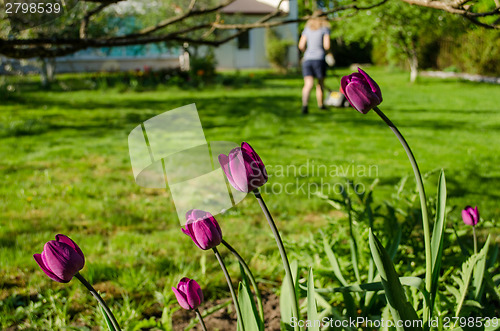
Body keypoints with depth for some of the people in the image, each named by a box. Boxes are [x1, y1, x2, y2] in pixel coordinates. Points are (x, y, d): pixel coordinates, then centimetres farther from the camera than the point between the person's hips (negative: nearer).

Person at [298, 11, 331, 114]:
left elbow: (301, 46, 7)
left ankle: (304, 104, -31)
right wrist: (325, 50, 15)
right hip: (319, 59, -2)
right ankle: (320, 105, 28)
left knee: (308, 84, -10)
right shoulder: (325, 29, 3)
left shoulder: (307, 28, 14)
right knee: (320, 84, 16)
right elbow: (327, 46, -7)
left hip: (307, 59, 2)